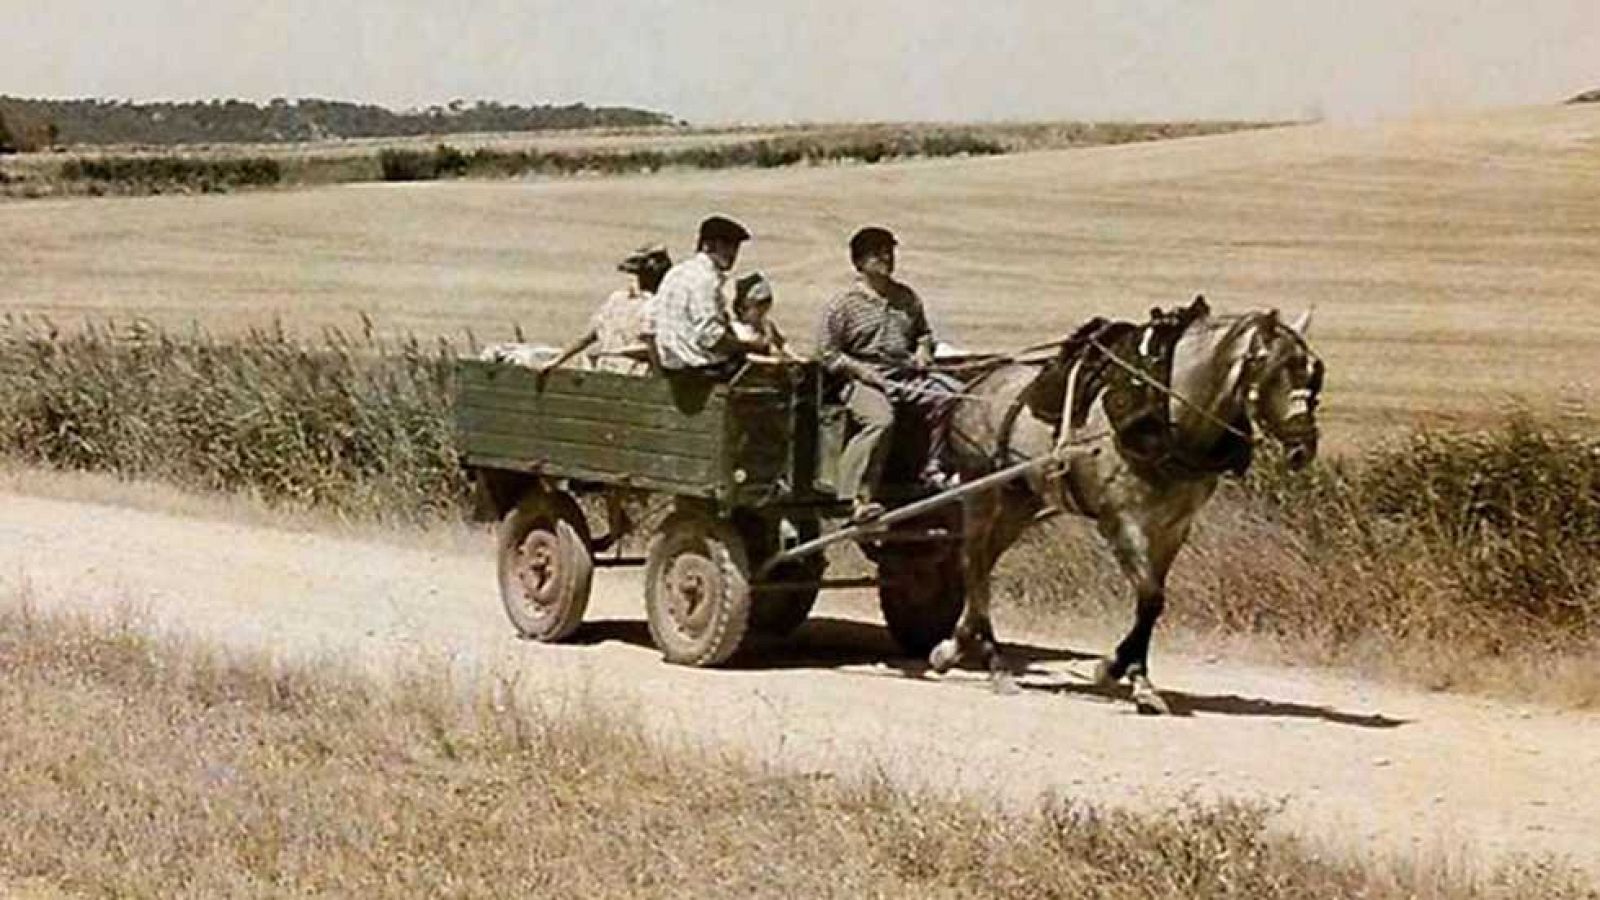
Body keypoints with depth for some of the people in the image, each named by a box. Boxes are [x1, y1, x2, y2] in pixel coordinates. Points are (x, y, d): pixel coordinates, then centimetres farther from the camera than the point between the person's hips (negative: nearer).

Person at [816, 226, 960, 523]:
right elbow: (827, 353, -2)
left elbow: (923, 332, 32)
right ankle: (860, 498, -31)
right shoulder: (843, 305, 0)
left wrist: (923, 349, 9)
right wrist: (861, 370, -13)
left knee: (949, 396, -15)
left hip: (909, 378, 6)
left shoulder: (907, 298, 17)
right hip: (866, 383, -6)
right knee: (880, 420, -34)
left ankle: (933, 468, 0)